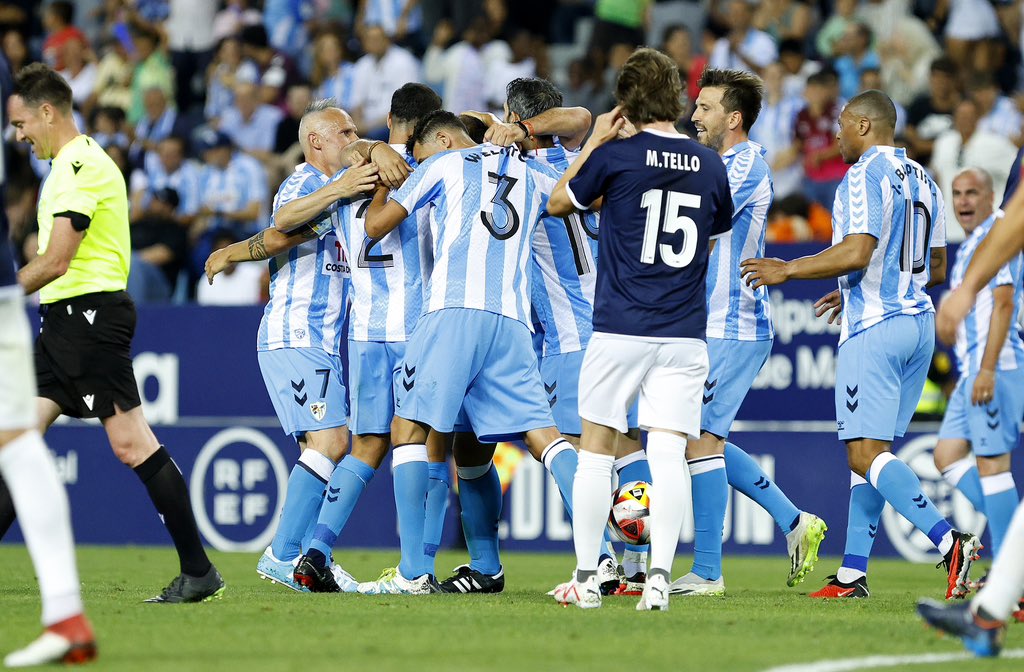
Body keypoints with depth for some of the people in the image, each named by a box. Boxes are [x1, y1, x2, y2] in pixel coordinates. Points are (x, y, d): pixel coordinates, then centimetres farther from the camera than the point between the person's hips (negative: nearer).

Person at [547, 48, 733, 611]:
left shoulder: (616, 157, -7)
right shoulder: (710, 166, 5)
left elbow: (558, 203, 11)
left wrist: (594, 143, 18)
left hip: (619, 331, -2)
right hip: (685, 333, 2)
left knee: (595, 452, 8)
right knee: (669, 454, -1)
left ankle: (586, 579, 9)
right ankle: (659, 576, -13)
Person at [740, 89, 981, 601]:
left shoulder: (865, 177, -11)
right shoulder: (922, 180, 17)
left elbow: (857, 253, -22)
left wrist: (787, 270, -10)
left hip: (874, 328, -9)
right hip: (919, 323, 9)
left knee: (865, 453, -10)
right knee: (869, 450, 12)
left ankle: (950, 543, -24)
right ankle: (853, 573, 11)